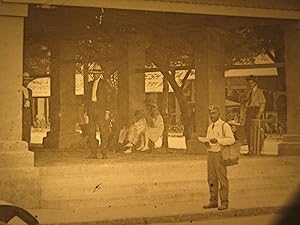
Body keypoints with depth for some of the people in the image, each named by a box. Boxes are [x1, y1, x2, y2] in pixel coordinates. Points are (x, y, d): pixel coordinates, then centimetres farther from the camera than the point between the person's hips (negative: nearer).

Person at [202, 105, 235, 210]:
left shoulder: (224, 125, -6)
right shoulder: (210, 127, 18)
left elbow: (232, 139, -15)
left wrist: (218, 140, -23)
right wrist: (206, 143, 2)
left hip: (219, 154, -7)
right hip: (210, 154, 7)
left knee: (222, 179, -3)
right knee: (212, 179, 9)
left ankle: (224, 202, 3)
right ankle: (213, 201, 15)